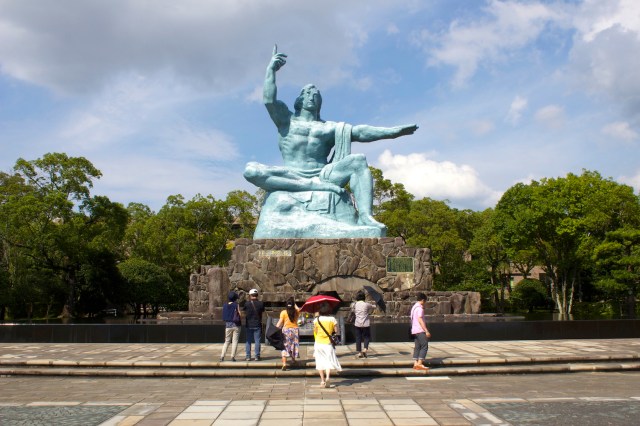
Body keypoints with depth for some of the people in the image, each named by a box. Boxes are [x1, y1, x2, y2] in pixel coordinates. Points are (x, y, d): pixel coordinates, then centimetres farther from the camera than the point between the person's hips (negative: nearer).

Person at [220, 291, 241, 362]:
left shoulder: (225, 305, 4)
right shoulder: (236, 305, -7)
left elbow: (224, 317, 7)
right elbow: (240, 314, -7)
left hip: (228, 325, 3)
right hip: (236, 325, -3)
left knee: (227, 341, 11)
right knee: (235, 341, 2)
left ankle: (222, 356, 1)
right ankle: (232, 357, -3)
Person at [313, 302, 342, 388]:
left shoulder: (317, 319, -5)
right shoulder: (332, 319, -6)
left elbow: (315, 331, 3)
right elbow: (336, 331, -4)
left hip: (318, 343, 1)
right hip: (328, 343, -1)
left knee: (320, 361, 10)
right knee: (329, 360, 2)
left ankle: (322, 380, 10)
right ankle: (327, 376, -21)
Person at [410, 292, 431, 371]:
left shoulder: (414, 307, 18)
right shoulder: (419, 308, -13)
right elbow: (420, 320, -21)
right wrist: (426, 331, -22)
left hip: (414, 331, 10)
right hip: (420, 330, -10)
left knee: (417, 347, 7)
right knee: (424, 346, -8)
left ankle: (415, 364, 3)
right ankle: (420, 363, -13)